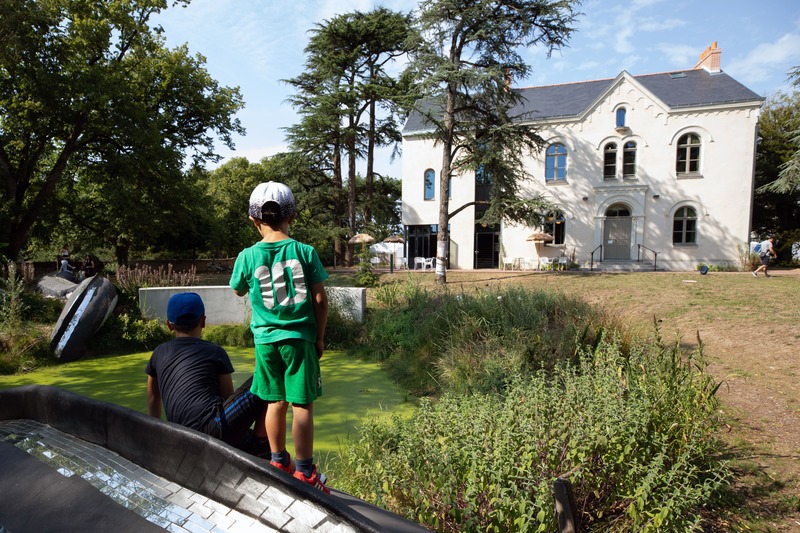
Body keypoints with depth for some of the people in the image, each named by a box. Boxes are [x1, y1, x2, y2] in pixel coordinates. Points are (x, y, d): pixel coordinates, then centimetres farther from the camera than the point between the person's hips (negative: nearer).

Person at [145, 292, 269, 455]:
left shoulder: (159, 353, 18)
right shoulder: (215, 351, 7)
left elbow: (153, 399, 27)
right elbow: (229, 397, 12)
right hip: (216, 428, -6)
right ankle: (260, 443, 1)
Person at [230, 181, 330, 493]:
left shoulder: (247, 257, -3)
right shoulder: (304, 252, -7)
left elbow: (238, 290, 16)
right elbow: (320, 299, -5)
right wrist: (319, 337, 5)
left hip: (266, 339, 3)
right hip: (299, 337, -2)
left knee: (276, 402, 16)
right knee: (302, 405, 4)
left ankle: (279, 462, 32)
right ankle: (304, 472, 11)